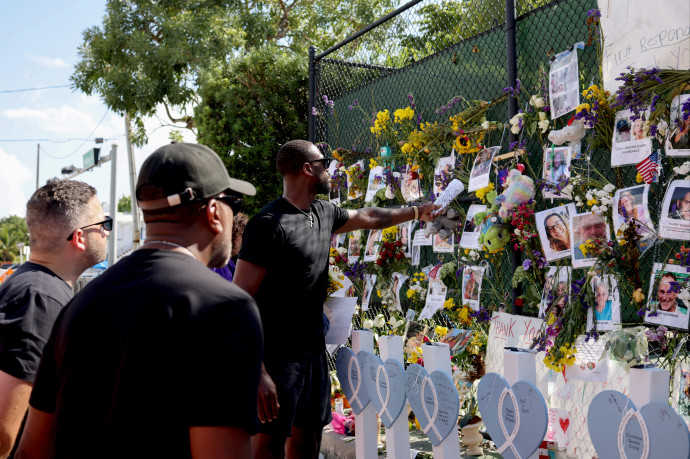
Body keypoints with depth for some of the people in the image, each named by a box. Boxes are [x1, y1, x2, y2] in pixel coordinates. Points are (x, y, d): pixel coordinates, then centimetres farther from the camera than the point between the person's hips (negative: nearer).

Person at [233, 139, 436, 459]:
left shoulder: (323, 213, 9)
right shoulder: (269, 224, -18)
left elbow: (368, 217, 31)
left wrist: (415, 212, 40)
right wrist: (256, 373, -26)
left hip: (314, 352, 8)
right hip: (279, 359, -8)